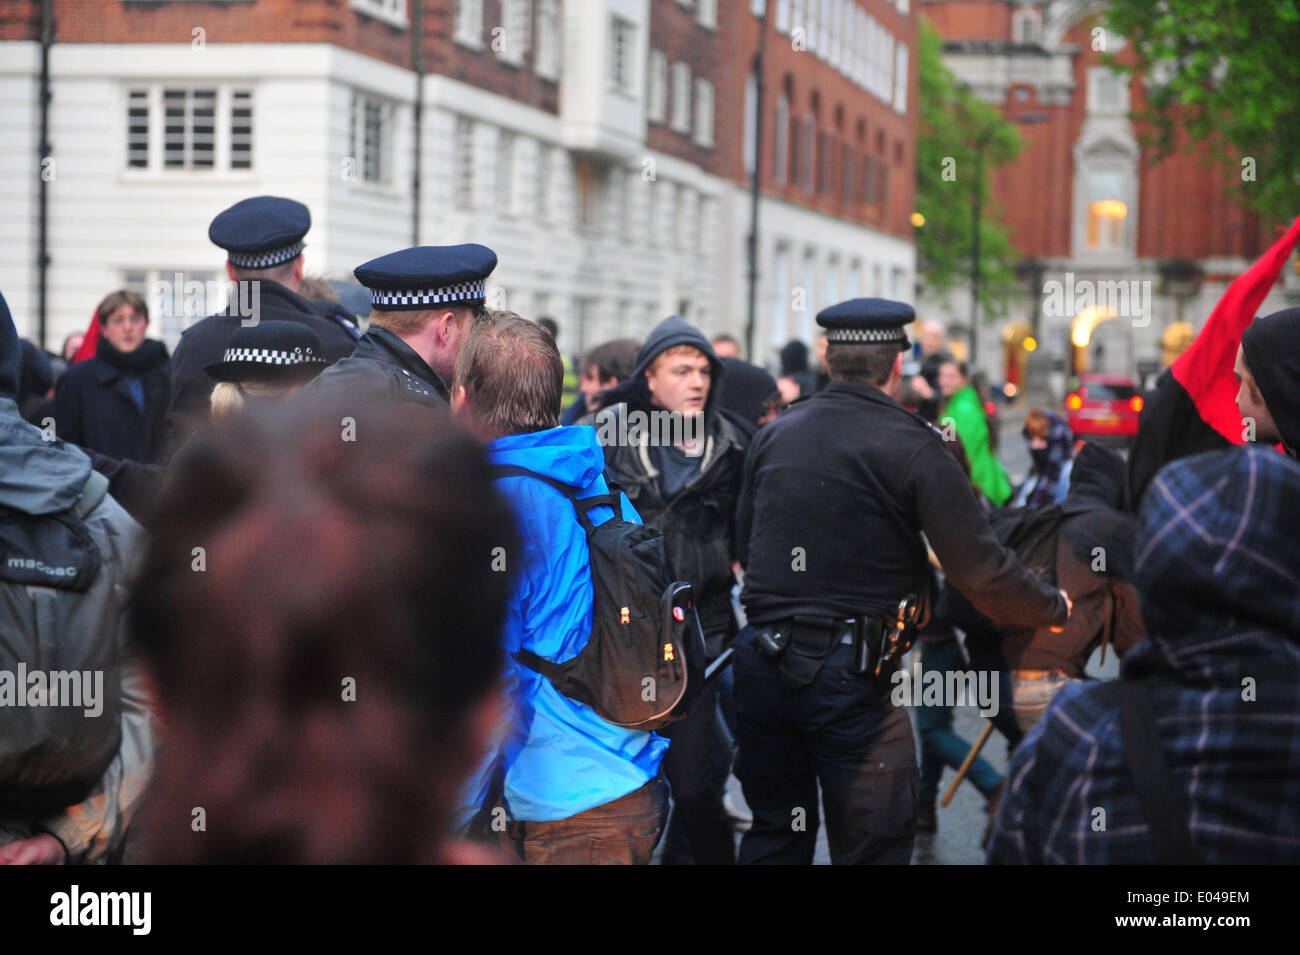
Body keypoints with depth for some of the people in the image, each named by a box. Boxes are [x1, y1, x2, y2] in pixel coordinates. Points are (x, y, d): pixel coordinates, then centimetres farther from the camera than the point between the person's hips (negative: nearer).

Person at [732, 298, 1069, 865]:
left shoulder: (773, 435, 9)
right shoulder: (913, 447, -8)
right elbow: (980, 570, -9)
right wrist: (1054, 609, 7)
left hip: (760, 661, 6)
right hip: (847, 669, -6)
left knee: (775, 834, 19)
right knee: (874, 845, 3)